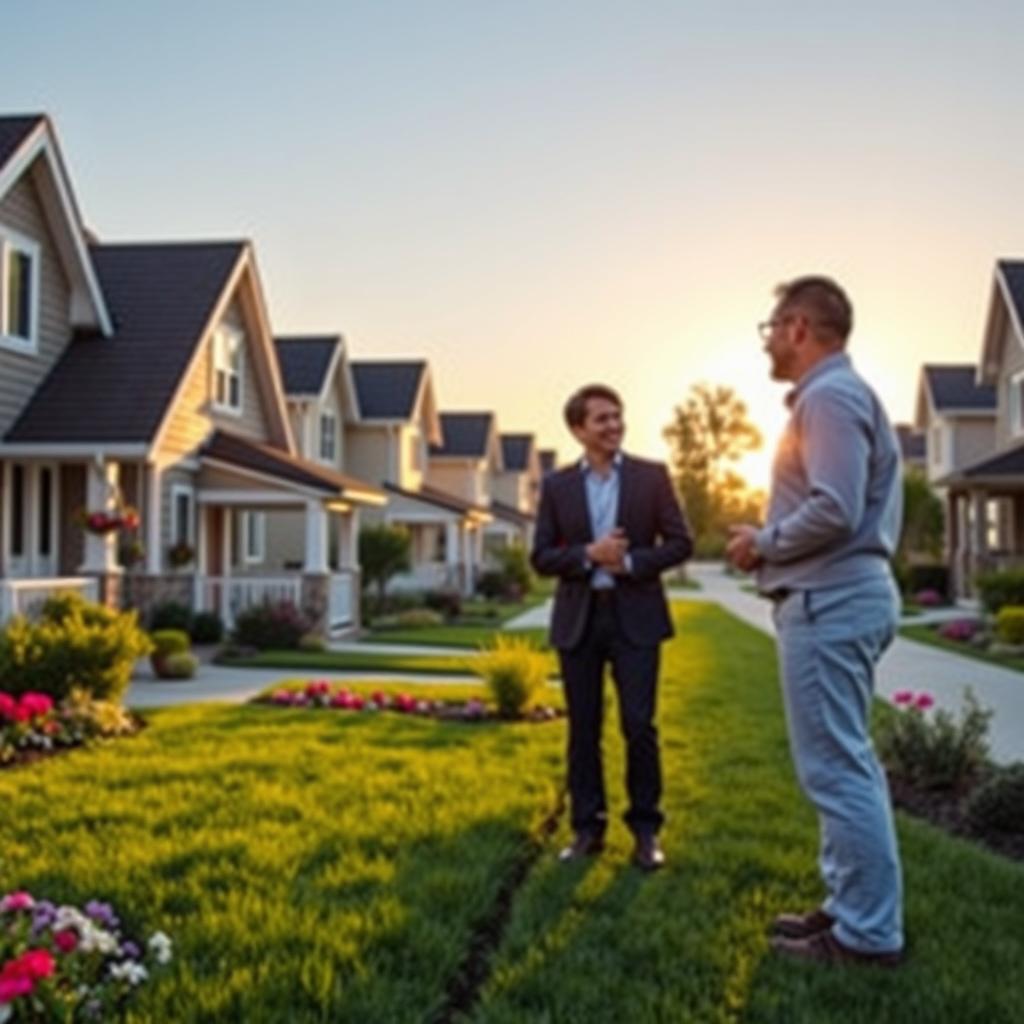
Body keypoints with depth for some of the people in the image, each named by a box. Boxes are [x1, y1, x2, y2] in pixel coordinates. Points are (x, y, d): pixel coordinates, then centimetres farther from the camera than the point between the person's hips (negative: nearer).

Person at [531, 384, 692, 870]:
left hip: (635, 615, -1)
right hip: (578, 619, 2)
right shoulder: (556, 485, 5)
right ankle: (588, 827, 17)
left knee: (639, 725, -3)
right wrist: (588, 555, -15)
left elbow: (680, 542, 0)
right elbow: (541, 557, 2)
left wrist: (630, 562, -13)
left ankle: (646, 829, 10)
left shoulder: (652, 476, 3)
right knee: (583, 729, 6)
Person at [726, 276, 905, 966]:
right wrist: (774, 544, 11)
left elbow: (833, 512, -24)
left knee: (835, 767, -6)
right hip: (844, 594, 11)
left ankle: (867, 933, 0)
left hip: (830, 601, -11)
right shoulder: (841, 394, 20)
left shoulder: (829, 396, -13)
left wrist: (763, 543, -9)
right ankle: (857, 909, 24)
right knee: (846, 762, 15)